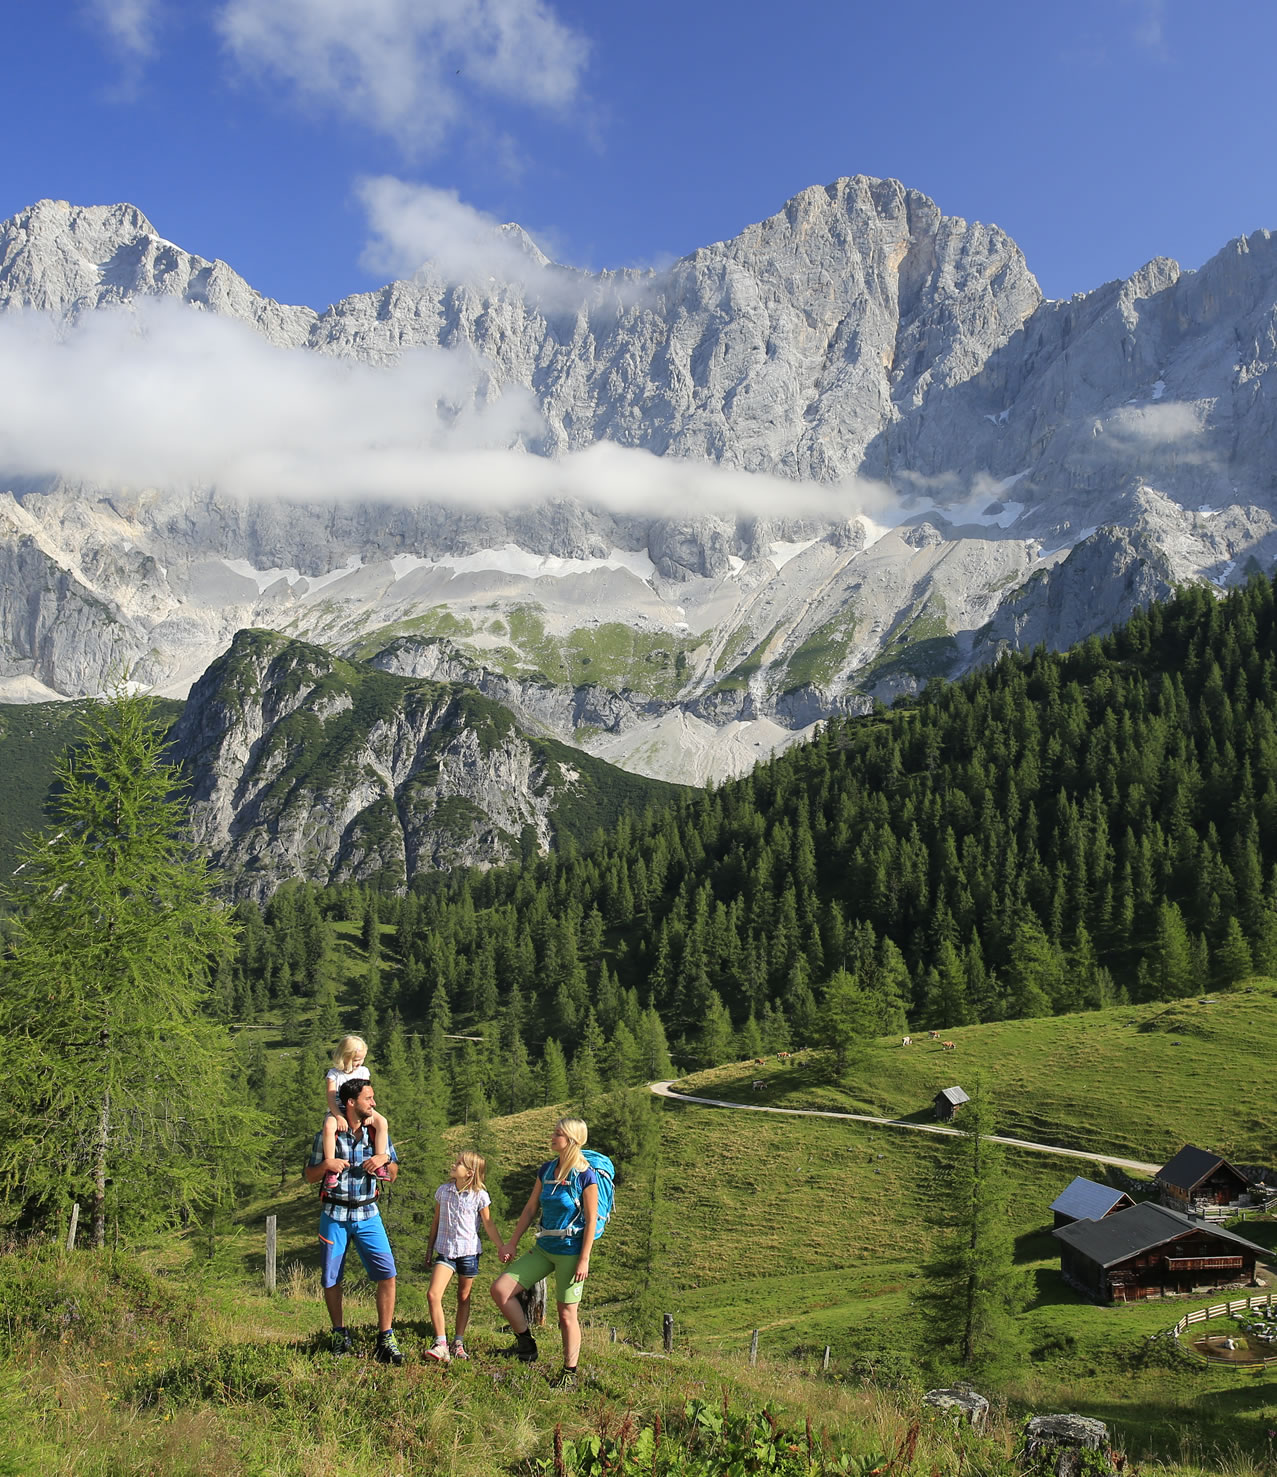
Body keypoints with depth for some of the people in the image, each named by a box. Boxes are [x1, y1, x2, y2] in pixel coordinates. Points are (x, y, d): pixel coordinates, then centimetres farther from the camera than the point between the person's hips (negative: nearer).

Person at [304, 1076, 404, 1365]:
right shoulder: (327, 1135, -2)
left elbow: (393, 1177, 12)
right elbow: (309, 1176, 3)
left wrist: (384, 1159, -9)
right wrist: (326, 1164, -17)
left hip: (367, 1213, 1)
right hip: (334, 1213, -1)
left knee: (387, 1273, -12)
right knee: (331, 1279, 6)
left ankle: (385, 1339, -5)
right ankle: (339, 1334, 26)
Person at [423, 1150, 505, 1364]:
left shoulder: (479, 1196, -5)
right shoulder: (443, 1191, 4)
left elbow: (488, 1226, 3)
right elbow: (436, 1222, 13)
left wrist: (502, 1247, 1)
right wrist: (430, 1249, 16)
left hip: (469, 1251, -2)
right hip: (445, 1250, 2)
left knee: (463, 1298, 9)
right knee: (433, 1295, -14)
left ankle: (458, 1343, 22)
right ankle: (441, 1344, -10)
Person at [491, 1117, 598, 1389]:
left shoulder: (586, 1176, -13)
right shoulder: (546, 1170, 5)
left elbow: (591, 1220, -12)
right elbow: (530, 1209, 11)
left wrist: (584, 1259, -14)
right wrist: (512, 1243, 10)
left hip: (571, 1251, -6)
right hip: (544, 1247, 6)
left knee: (567, 1315, 1)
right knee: (500, 1290, -4)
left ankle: (569, 1372, 18)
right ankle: (526, 1345, 11)